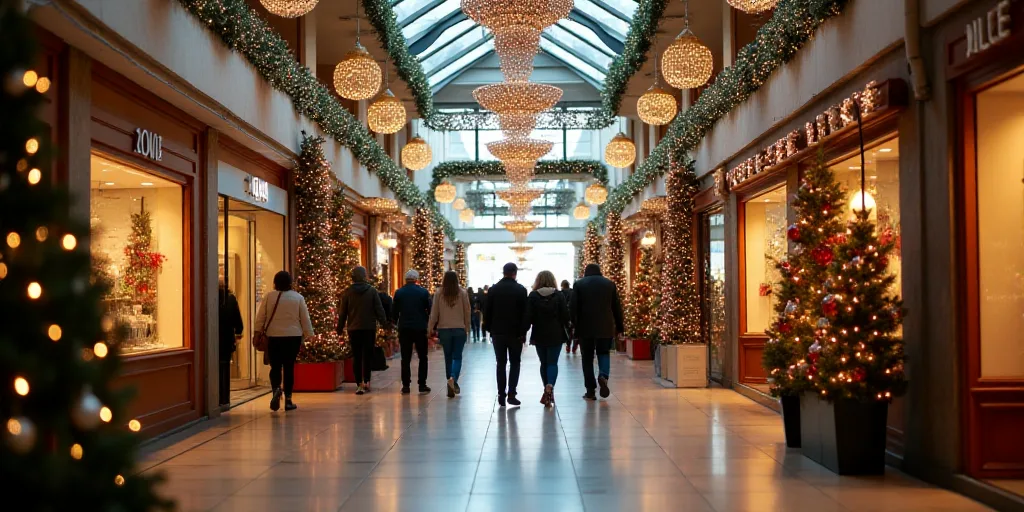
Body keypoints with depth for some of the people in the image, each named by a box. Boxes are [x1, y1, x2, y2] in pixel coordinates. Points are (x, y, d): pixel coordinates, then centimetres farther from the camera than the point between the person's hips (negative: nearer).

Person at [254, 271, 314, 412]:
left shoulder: (269, 296, -3)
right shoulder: (298, 297, -1)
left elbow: (260, 317, 1)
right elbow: (305, 319, 2)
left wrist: (259, 332, 12)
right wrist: (308, 335, 11)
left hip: (274, 337, 0)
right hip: (293, 337, 0)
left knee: (275, 367, 9)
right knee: (289, 367, 7)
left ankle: (276, 389, -19)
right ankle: (288, 399, 7)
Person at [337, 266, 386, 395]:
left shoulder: (347, 292, -2)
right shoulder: (372, 291, -4)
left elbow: (342, 312, 2)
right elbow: (379, 309, -2)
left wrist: (340, 328, 11)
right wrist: (384, 322, 9)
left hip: (354, 329, 0)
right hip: (369, 328, 0)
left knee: (356, 356, 3)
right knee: (368, 355, 11)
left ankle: (359, 384, -3)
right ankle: (366, 381, 8)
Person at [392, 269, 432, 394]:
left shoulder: (399, 293, 0)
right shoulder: (423, 292, -3)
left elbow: (394, 311, 3)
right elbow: (430, 310, -3)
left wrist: (397, 323, 17)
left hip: (404, 329, 1)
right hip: (420, 328, -1)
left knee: (405, 358, 7)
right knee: (422, 357, 8)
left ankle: (405, 386, 5)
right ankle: (422, 385, 3)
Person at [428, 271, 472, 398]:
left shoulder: (439, 293, -2)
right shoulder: (462, 293, -3)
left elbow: (434, 312, 0)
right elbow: (467, 311, 1)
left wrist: (430, 328, 9)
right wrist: (467, 328, 12)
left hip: (444, 329, 1)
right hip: (459, 329, -1)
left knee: (448, 357, 9)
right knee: (457, 356, 4)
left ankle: (451, 388, 9)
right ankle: (453, 378, -22)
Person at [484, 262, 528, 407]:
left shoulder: (493, 289, 1)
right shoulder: (521, 290, -5)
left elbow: (487, 311, 2)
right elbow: (525, 312, -7)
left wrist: (489, 329, 9)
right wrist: (523, 332, -1)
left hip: (498, 332, 2)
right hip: (515, 332, -2)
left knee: (500, 364, 8)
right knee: (515, 363, 7)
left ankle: (501, 395, 5)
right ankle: (511, 394, -3)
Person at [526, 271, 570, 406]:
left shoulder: (532, 296, -3)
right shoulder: (559, 295, -3)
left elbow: (528, 317, -6)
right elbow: (565, 315, -4)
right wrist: (567, 329, 11)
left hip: (539, 335, 1)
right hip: (556, 334, -1)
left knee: (544, 362, 13)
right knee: (553, 362, 2)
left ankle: (547, 390, 16)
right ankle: (550, 387, -21)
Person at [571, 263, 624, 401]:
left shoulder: (579, 284, 2)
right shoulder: (610, 284, 7)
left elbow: (573, 308, -3)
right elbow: (617, 307, 6)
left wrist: (574, 325, 7)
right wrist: (619, 327, 11)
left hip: (585, 328, -1)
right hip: (605, 327, 1)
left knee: (587, 358, 7)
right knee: (604, 353, 14)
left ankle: (590, 390, 5)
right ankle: (603, 376, -15)